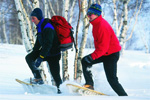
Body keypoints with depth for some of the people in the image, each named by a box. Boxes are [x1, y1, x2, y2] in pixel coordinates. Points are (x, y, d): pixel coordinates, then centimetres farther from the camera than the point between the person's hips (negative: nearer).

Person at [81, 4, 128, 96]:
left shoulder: (102, 26, -26)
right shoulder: (96, 23, 6)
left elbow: (103, 46, -29)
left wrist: (92, 57, -34)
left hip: (111, 54, -10)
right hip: (103, 52, 10)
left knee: (112, 79, -11)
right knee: (85, 61, 4)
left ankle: (124, 96, -3)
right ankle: (89, 84, 3)